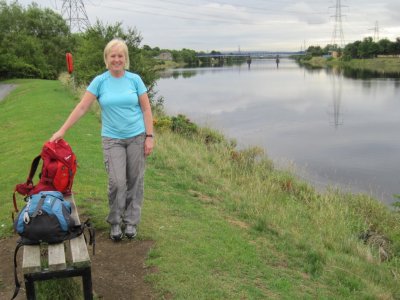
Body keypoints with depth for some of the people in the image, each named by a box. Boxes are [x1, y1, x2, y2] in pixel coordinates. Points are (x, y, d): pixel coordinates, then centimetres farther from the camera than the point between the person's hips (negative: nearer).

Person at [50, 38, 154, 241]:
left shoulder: (135, 79, 0)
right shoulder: (99, 81, -1)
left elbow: (146, 109, 1)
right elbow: (82, 107, -2)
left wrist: (149, 137, -5)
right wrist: (62, 130, -6)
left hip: (137, 137, 1)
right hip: (112, 139, -1)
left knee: (135, 181, 5)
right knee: (117, 182, -9)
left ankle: (131, 221, 20)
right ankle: (115, 222, 11)